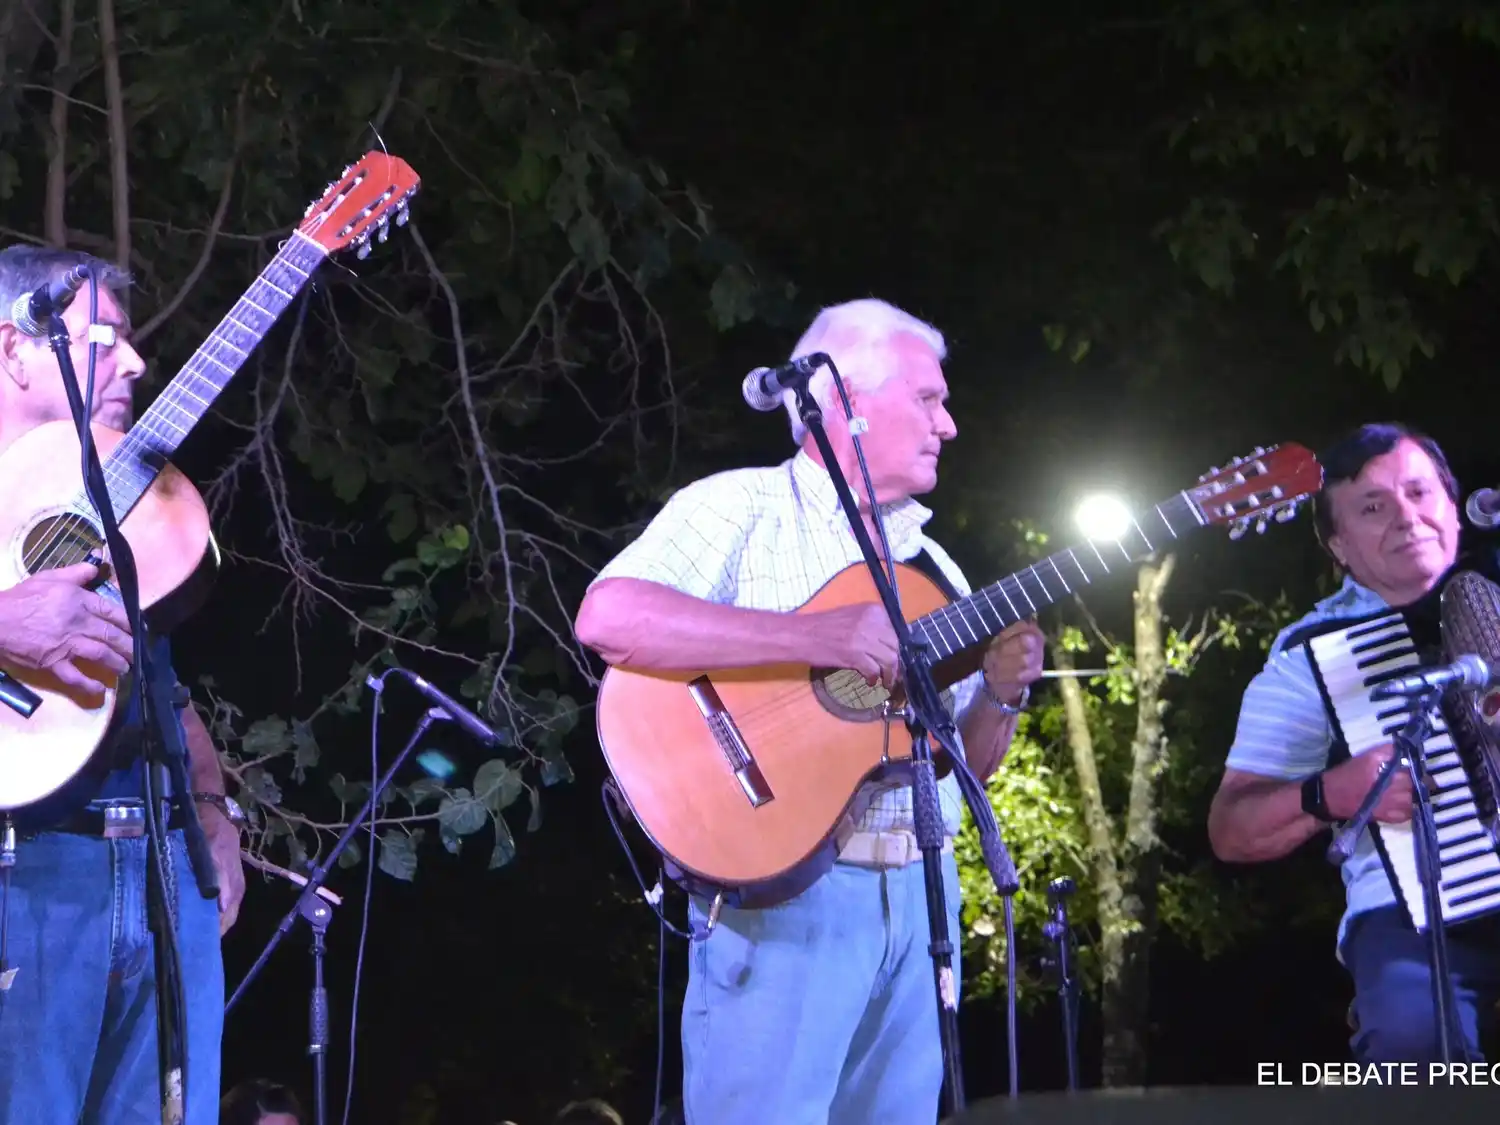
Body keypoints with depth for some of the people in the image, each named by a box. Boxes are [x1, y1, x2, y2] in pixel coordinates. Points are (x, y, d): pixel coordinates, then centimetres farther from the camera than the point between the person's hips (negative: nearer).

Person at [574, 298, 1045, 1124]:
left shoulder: (929, 563, 18)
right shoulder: (740, 510, -3)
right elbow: (609, 619, -22)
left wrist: (1001, 697, -3)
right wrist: (817, 637, -24)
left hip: (919, 897, 7)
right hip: (782, 891, -7)